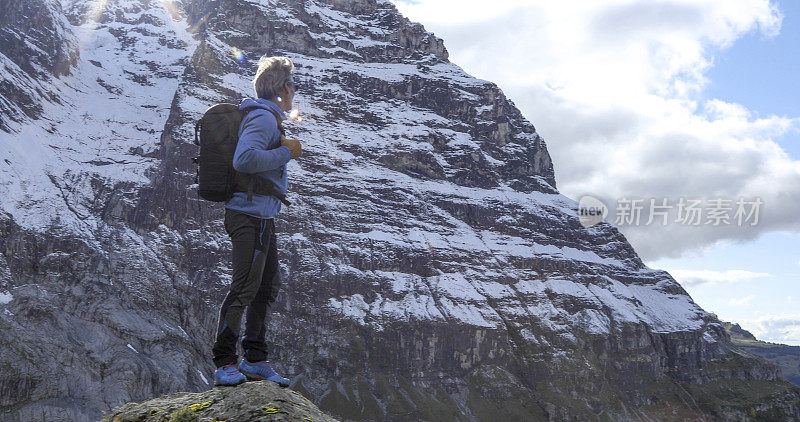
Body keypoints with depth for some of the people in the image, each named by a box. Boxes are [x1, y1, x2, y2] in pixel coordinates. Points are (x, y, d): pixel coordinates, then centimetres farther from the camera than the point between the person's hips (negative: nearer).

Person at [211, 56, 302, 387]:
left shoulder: (267, 118, 18)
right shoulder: (263, 118, -13)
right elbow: (244, 159, -27)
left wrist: (284, 151, 21)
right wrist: (286, 152, -17)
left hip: (261, 216, 11)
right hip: (252, 214, -11)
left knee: (269, 285, 14)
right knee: (245, 287, -8)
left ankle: (255, 359, 21)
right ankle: (224, 364, -1)